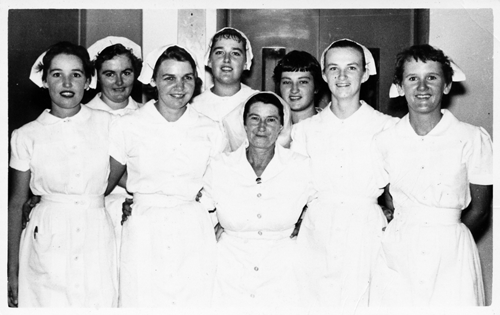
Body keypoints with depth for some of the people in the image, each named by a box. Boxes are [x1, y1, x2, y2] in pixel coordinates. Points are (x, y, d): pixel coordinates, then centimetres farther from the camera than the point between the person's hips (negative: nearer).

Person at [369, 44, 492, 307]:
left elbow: (479, 210, 3)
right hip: (396, 255, 2)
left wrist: (447, 238, 6)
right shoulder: (384, 141, 2)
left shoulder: (474, 139, -4)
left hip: (452, 257, -1)